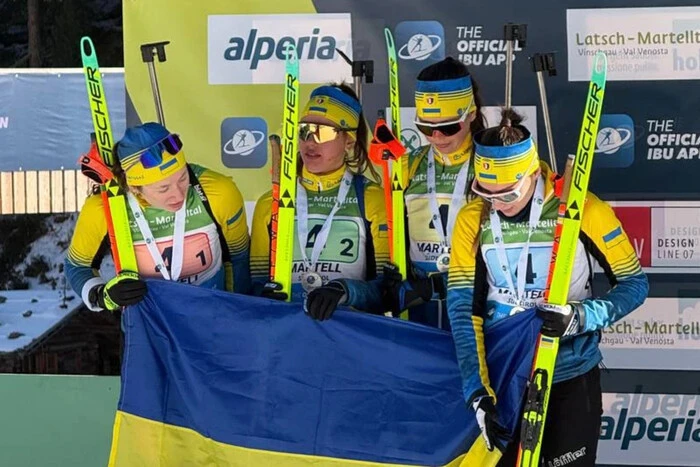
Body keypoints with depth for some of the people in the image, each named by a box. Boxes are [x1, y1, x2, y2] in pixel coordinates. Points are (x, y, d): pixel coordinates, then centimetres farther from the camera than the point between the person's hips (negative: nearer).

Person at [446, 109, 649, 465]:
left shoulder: (582, 209, -14)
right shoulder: (472, 219, -6)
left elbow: (634, 283, -6)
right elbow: (463, 307, -10)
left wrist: (583, 316, -24)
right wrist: (477, 391, -19)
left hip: (571, 376, -2)